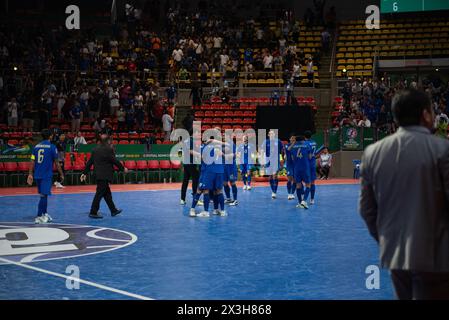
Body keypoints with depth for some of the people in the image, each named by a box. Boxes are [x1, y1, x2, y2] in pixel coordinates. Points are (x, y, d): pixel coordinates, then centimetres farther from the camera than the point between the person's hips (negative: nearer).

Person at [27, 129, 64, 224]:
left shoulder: (36, 146, 8)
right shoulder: (52, 147, -6)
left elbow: (32, 162, 6)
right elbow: (56, 163, -4)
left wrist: (30, 174, 9)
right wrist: (61, 174, 5)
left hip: (37, 175, 6)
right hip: (47, 175, -6)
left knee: (43, 195, 18)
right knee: (44, 195, -5)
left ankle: (44, 214, 28)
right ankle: (39, 217, -9)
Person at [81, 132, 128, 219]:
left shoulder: (95, 149, 8)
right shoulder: (108, 149, -12)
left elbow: (89, 162, 9)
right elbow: (115, 161, -10)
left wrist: (84, 173, 13)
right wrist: (123, 168, 2)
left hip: (98, 174, 8)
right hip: (105, 175, -8)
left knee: (107, 193, 17)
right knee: (99, 193, -5)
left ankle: (113, 210, 26)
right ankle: (93, 212, -5)